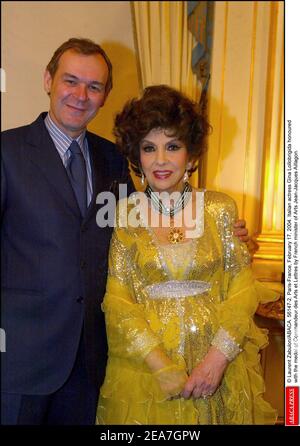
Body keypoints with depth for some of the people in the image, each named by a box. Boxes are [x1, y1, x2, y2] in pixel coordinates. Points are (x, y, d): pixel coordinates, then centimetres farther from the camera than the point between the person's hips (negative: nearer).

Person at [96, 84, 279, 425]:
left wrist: (217, 358, -15)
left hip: (218, 368, 1)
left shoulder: (220, 209, -2)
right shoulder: (123, 215, -3)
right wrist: (164, 368, -15)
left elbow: (242, 290, -3)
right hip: (143, 368, 0)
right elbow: (116, 300, -6)